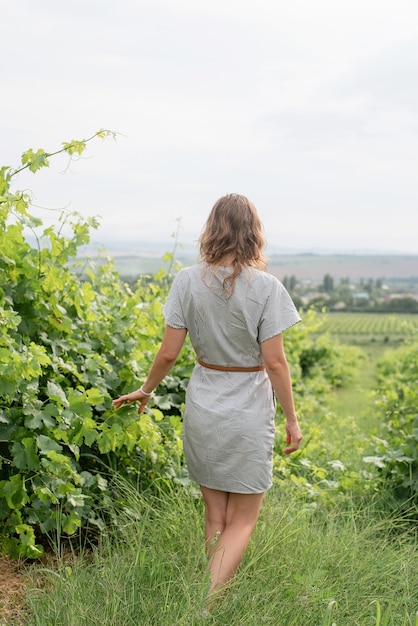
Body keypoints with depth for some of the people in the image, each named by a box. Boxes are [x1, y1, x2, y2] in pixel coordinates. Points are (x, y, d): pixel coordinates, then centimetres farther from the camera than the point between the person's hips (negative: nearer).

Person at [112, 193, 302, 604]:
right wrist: (292, 418, -1)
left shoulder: (188, 281, -6)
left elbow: (169, 352, -5)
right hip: (249, 414, -3)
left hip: (202, 406, 3)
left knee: (215, 516, 18)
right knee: (242, 521, 10)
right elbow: (274, 362, -13)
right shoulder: (265, 287, -14)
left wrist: (145, 390, 13)